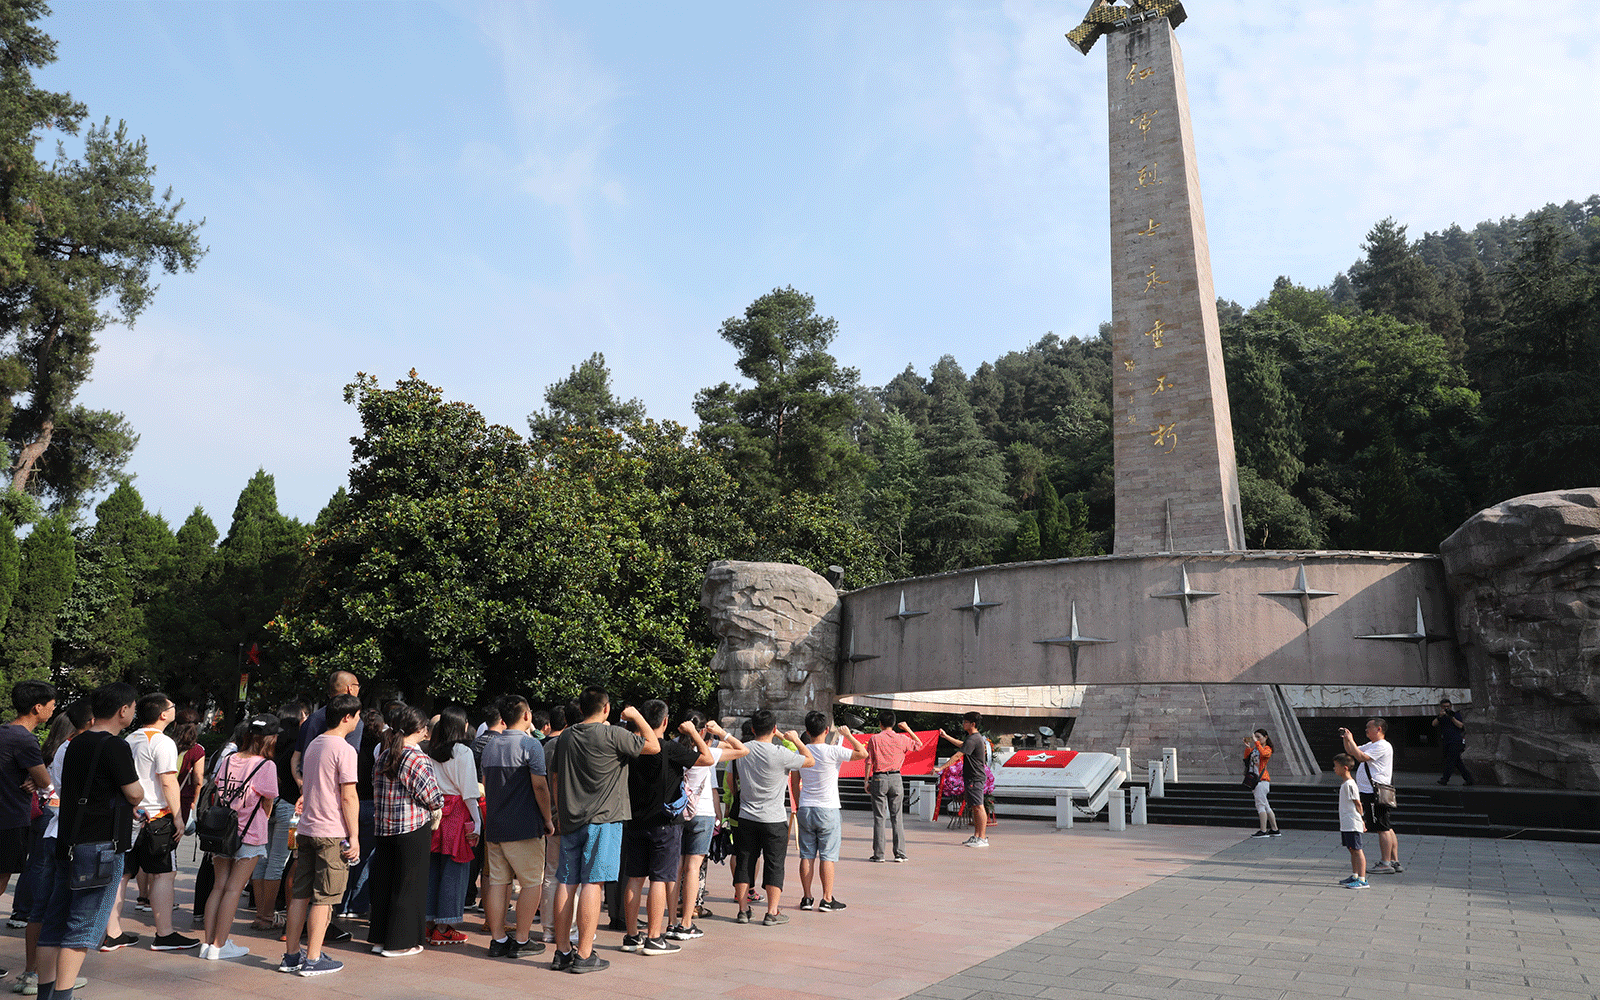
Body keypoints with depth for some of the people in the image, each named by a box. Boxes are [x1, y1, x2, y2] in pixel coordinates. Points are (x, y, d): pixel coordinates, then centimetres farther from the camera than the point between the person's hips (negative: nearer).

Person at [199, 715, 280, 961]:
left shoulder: (227, 760, 4)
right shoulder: (265, 765, -13)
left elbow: (216, 793, 12)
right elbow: (267, 804, -4)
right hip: (249, 836, -6)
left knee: (218, 886, 11)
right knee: (233, 889, 0)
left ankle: (208, 943, 13)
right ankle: (219, 946, 4)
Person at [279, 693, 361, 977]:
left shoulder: (313, 745, 12)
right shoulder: (344, 750, -13)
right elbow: (348, 797, -15)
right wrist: (354, 837, -12)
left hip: (306, 830, 8)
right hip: (332, 833, -8)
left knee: (300, 894, 12)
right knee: (323, 897, -1)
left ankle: (291, 956, 18)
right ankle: (312, 959, 4)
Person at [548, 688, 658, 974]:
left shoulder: (565, 737, 10)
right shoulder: (612, 735, -10)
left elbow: (555, 780, 18)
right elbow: (653, 746, -3)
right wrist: (637, 717, 9)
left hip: (570, 821, 6)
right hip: (602, 820, -6)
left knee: (567, 883, 9)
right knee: (592, 883, -5)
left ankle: (562, 951, 15)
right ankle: (584, 955, -3)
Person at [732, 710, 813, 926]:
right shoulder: (780, 754, -16)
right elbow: (811, 761, -3)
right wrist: (796, 739, 8)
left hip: (746, 818, 4)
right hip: (774, 819, -4)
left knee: (744, 864, 11)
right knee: (774, 865, 6)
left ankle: (743, 910, 15)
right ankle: (772, 913, 7)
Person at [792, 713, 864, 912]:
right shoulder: (832, 752, -13)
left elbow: (795, 784, 9)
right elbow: (862, 754, -9)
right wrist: (848, 735, 3)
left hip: (805, 809, 4)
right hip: (828, 810, -4)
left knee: (807, 856, 9)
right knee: (827, 856, 3)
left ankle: (807, 898, 14)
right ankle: (827, 899, 5)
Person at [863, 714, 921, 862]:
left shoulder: (874, 739, -3)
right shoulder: (901, 739, 2)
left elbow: (869, 761, -3)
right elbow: (919, 745, 19)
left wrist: (866, 781, 4)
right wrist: (908, 729, 22)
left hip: (879, 779, -1)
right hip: (895, 778, 1)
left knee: (879, 818, 2)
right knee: (897, 817, 7)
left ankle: (879, 854, 3)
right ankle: (900, 853, 7)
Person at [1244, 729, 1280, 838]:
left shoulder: (1267, 748, -4)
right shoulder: (1254, 748, 16)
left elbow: (1263, 753, -26)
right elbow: (1246, 758, 14)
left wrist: (1256, 742, -21)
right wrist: (1247, 747, 1)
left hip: (1262, 779, -8)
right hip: (1255, 779, 8)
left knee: (1260, 804, -9)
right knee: (1264, 806, 13)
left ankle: (1263, 831, -8)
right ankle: (1274, 830, 20)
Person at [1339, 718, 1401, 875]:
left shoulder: (1383, 746, -13)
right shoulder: (1370, 745, 18)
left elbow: (1361, 757, -23)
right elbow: (1351, 752, 27)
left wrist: (1351, 740, -17)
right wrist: (1346, 739, 12)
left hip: (1376, 793, -10)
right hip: (1370, 792, 10)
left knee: (1382, 828, -7)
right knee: (1387, 828, 12)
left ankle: (1386, 864, -5)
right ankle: (1395, 861, 17)